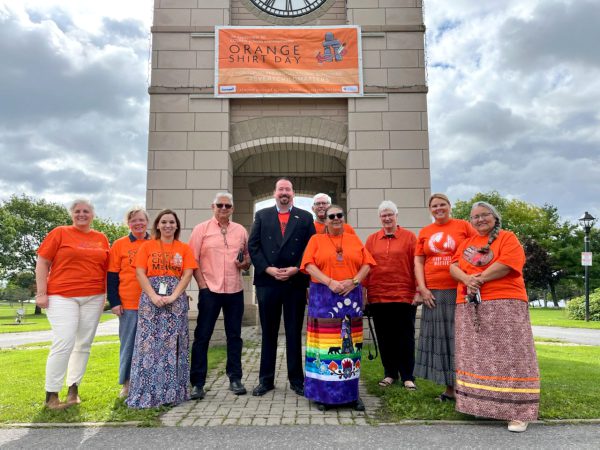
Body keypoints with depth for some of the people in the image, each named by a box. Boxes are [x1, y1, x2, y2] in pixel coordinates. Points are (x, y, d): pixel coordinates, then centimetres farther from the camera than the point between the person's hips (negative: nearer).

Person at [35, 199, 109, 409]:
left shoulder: (101, 238, 11)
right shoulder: (59, 233, 1)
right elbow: (42, 263, -1)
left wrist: (104, 295, 10)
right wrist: (41, 293, -7)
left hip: (93, 298, 4)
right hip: (62, 296, -4)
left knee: (84, 344, 7)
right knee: (64, 343, -12)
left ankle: (73, 388, 18)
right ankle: (51, 394, 0)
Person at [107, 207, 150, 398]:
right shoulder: (119, 245, 3)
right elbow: (112, 275, 2)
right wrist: (114, 302, -5)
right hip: (128, 304, -1)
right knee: (128, 343, 6)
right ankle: (127, 384, 18)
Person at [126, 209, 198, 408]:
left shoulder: (184, 248, 8)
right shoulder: (147, 246, 7)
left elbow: (187, 274, 0)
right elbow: (140, 273, -1)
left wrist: (173, 296, -13)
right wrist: (153, 296, -14)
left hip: (176, 300, 1)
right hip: (150, 299, 0)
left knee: (173, 344, 1)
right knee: (149, 343, -2)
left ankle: (173, 392, 10)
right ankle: (146, 392, 6)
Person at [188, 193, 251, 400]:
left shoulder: (240, 231, 11)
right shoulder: (201, 229, 2)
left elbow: (248, 258, 17)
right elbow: (193, 259, -1)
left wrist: (245, 263, -5)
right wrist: (202, 284, -8)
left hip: (235, 290, 3)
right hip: (209, 290, -3)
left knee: (234, 336, 10)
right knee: (202, 336, 1)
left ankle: (235, 379, 21)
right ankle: (197, 383, 10)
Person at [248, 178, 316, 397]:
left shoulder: (305, 217, 8)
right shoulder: (262, 215, 10)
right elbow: (253, 246, 3)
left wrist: (295, 269, -10)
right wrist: (268, 269, -9)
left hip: (296, 282, 0)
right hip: (267, 282, 1)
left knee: (294, 333, 7)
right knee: (268, 332, 9)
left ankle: (297, 380, 17)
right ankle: (266, 379, 19)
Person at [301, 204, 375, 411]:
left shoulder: (354, 239, 15)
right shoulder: (316, 240, 9)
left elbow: (366, 264, 7)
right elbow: (310, 265, -4)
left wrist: (354, 281, -10)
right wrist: (330, 282, -16)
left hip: (351, 297, 2)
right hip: (323, 298, -2)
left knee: (349, 343, 4)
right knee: (325, 343, -3)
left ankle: (351, 393, 12)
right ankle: (322, 393, 6)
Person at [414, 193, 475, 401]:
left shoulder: (463, 226, 3)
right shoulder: (424, 232, 11)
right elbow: (418, 262, 9)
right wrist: (422, 288, -1)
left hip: (461, 291, -3)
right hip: (433, 293, 3)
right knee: (440, 338, 7)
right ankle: (449, 387, 17)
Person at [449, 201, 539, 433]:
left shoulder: (507, 238, 3)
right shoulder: (467, 243, 20)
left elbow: (506, 264, -13)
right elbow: (454, 266, 8)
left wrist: (478, 279, -11)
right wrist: (466, 279, -13)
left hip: (504, 304, -5)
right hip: (469, 306, 5)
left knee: (508, 356, -6)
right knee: (476, 357, 7)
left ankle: (518, 412, -2)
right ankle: (479, 403, 16)